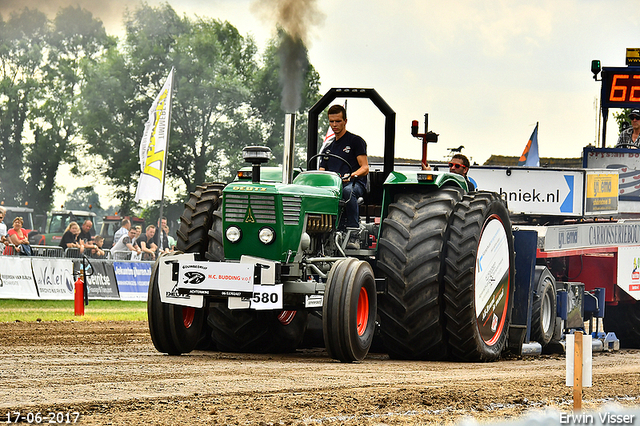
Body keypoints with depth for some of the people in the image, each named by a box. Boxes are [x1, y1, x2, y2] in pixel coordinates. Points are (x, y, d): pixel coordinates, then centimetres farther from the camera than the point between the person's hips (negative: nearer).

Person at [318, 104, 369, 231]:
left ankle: (354, 227, -39)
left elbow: (365, 168, 2)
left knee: (347, 191, -42)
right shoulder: (328, 149, 29)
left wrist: (351, 176, -20)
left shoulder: (356, 141, 11)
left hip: (356, 183, -4)